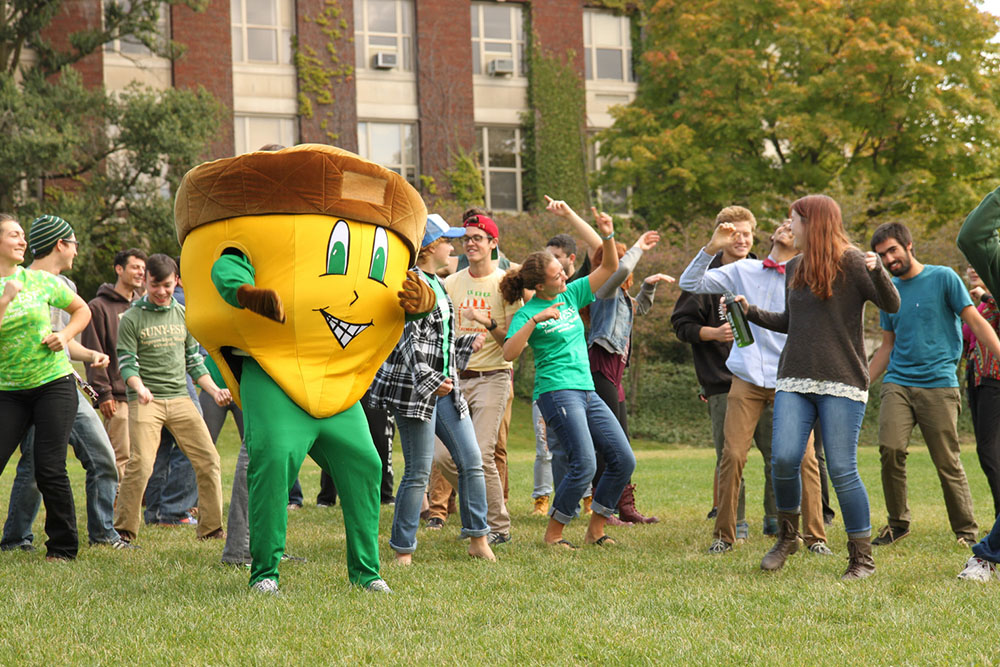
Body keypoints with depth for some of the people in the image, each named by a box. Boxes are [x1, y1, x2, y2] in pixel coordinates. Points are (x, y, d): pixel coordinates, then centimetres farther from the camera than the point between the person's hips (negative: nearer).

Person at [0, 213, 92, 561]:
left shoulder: (40, 280, 4)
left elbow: (82, 310, 18)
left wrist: (65, 336, 1)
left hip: (54, 382, 0)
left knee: (50, 468, -6)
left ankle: (63, 548, 6)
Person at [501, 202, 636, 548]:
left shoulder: (571, 295, 12)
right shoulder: (527, 313, -5)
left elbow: (609, 267, 14)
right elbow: (509, 353, -19)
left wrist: (607, 236, -2)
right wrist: (535, 320, -26)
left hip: (588, 393, 7)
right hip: (557, 392, -7)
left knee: (623, 459, 1)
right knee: (584, 465, -18)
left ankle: (595, 530, 12)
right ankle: (553, 534, -3)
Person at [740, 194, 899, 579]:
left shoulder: (850, 262, -3)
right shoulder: (795, 267, 16)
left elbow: (892, 305, -13)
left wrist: (877, 270, -29)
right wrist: (750, 312, 18)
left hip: (842, 382, -5)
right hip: (795, 380, 5)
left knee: (841, 470, -7)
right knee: (784, 459, -11)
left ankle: (862, 557, 5)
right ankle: (787, 536, 13)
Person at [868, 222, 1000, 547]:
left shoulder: (943, 278, 1)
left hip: (939, 384, -3)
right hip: (897, 383, 4)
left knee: (947, 462, -5)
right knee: (890, 449, -15)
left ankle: (967, 530, 9)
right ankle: (898, 522, 1)